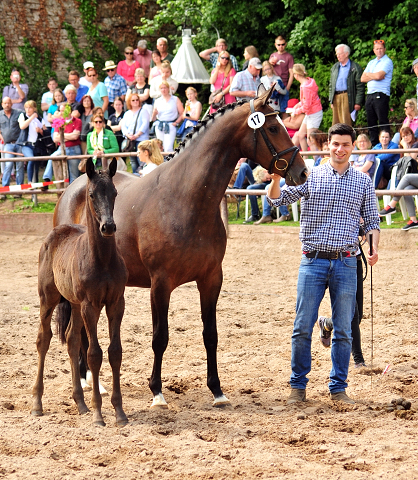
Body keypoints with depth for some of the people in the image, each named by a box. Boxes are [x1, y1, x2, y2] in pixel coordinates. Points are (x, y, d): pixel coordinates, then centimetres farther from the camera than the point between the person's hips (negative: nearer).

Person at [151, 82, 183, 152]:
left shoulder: (175, 99, 6)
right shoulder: (157, 101, 14)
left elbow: (182, 113, 3)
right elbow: (153, 118, 14)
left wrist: (176, 122, -7)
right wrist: (154, 114, -7)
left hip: (170, 126, -4)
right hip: (159, 126, 4)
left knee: (168, 148, -16)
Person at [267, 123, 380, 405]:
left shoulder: (363, 182, 7)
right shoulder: (311, 177, 3)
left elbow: (372, 221, 10)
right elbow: (277, 200, -2)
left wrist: (374, 248, -8)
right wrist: (277, 178, -22)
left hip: (346, 264, 1)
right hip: (313, 262, -1)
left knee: (343, 331, 5)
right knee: (303, 327, 2)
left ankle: (338, 388, 15)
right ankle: (298, 386, 13)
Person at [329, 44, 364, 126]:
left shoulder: (355, 68, -1)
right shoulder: (335, 67, 19)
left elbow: (360, 87, -5)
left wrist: (358, 103, -10)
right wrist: (331, 100, 13)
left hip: (347, 98, -6)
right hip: (336, 97, 6)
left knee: (346, 124, -10)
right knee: (336, 125, 3)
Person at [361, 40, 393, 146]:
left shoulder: (387, 62, -2)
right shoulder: (371, 62, 21)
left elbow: (379, 75, -16)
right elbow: (363, 78, 12)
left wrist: (368, 74, 2)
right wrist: (374, 76, -3)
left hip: (381, 95, -7)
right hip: (370, 95, 7)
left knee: (383, 122, -9)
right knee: (371, 122, 8)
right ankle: (373, 144, 12)